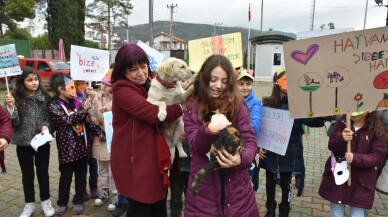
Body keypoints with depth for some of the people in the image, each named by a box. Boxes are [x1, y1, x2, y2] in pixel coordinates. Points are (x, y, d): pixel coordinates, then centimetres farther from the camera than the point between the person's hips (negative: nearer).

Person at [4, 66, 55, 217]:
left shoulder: (45, 97, -3)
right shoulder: (15, 98, -8)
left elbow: (50, 118, 3)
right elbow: (14, 123, -11)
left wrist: (46, 126, -16)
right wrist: (11, 107, -25)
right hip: (23, 143, 0)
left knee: (43, 172, 12)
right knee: (27, 174, 14)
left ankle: (45, 201, 30)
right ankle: (29, 204, 30)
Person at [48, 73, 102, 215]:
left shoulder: (76, 102, 8)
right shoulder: (54, 105, -7)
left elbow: (86, 120, 11)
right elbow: (69, 119, -20)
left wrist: (98, 131, 2)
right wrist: (84, 112, -10)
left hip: (82, 145, 5)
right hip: (67, 147, -4)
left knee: (81, 176, 12)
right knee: (66, 177, 8)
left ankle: (78, 201, 28)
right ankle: (62, 203, 28)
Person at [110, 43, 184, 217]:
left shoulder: (147, 87, 12)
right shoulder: (123, 91, -17)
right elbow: (154, 114, -26)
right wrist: (182, 107, -12)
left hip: (151, 158, 8)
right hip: (134, 161, -8)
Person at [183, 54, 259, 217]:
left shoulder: (237, 104, -3)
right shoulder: (192, 107, -3)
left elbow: (250, 140, -5)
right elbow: (195, 146, -9)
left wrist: (242, 159, -26)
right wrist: (210, 129, -30)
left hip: (236, 185, 1)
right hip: (203, 186, 0)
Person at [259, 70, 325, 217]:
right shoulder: (267, 103, -6)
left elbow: (310, 120, -19)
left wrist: (323, 116, -38)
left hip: (289, 153, 0)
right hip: (270, 152, 1)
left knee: (286, 183, 14)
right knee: (270, 182, 17)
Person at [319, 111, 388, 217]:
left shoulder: (378, 129, -8)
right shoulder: (342, 123, 0)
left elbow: (378, 157, -13)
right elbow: (331, 146, -7)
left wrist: (356, 158, -30)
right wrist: (341, 139, -29)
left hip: (360, 182, -2)